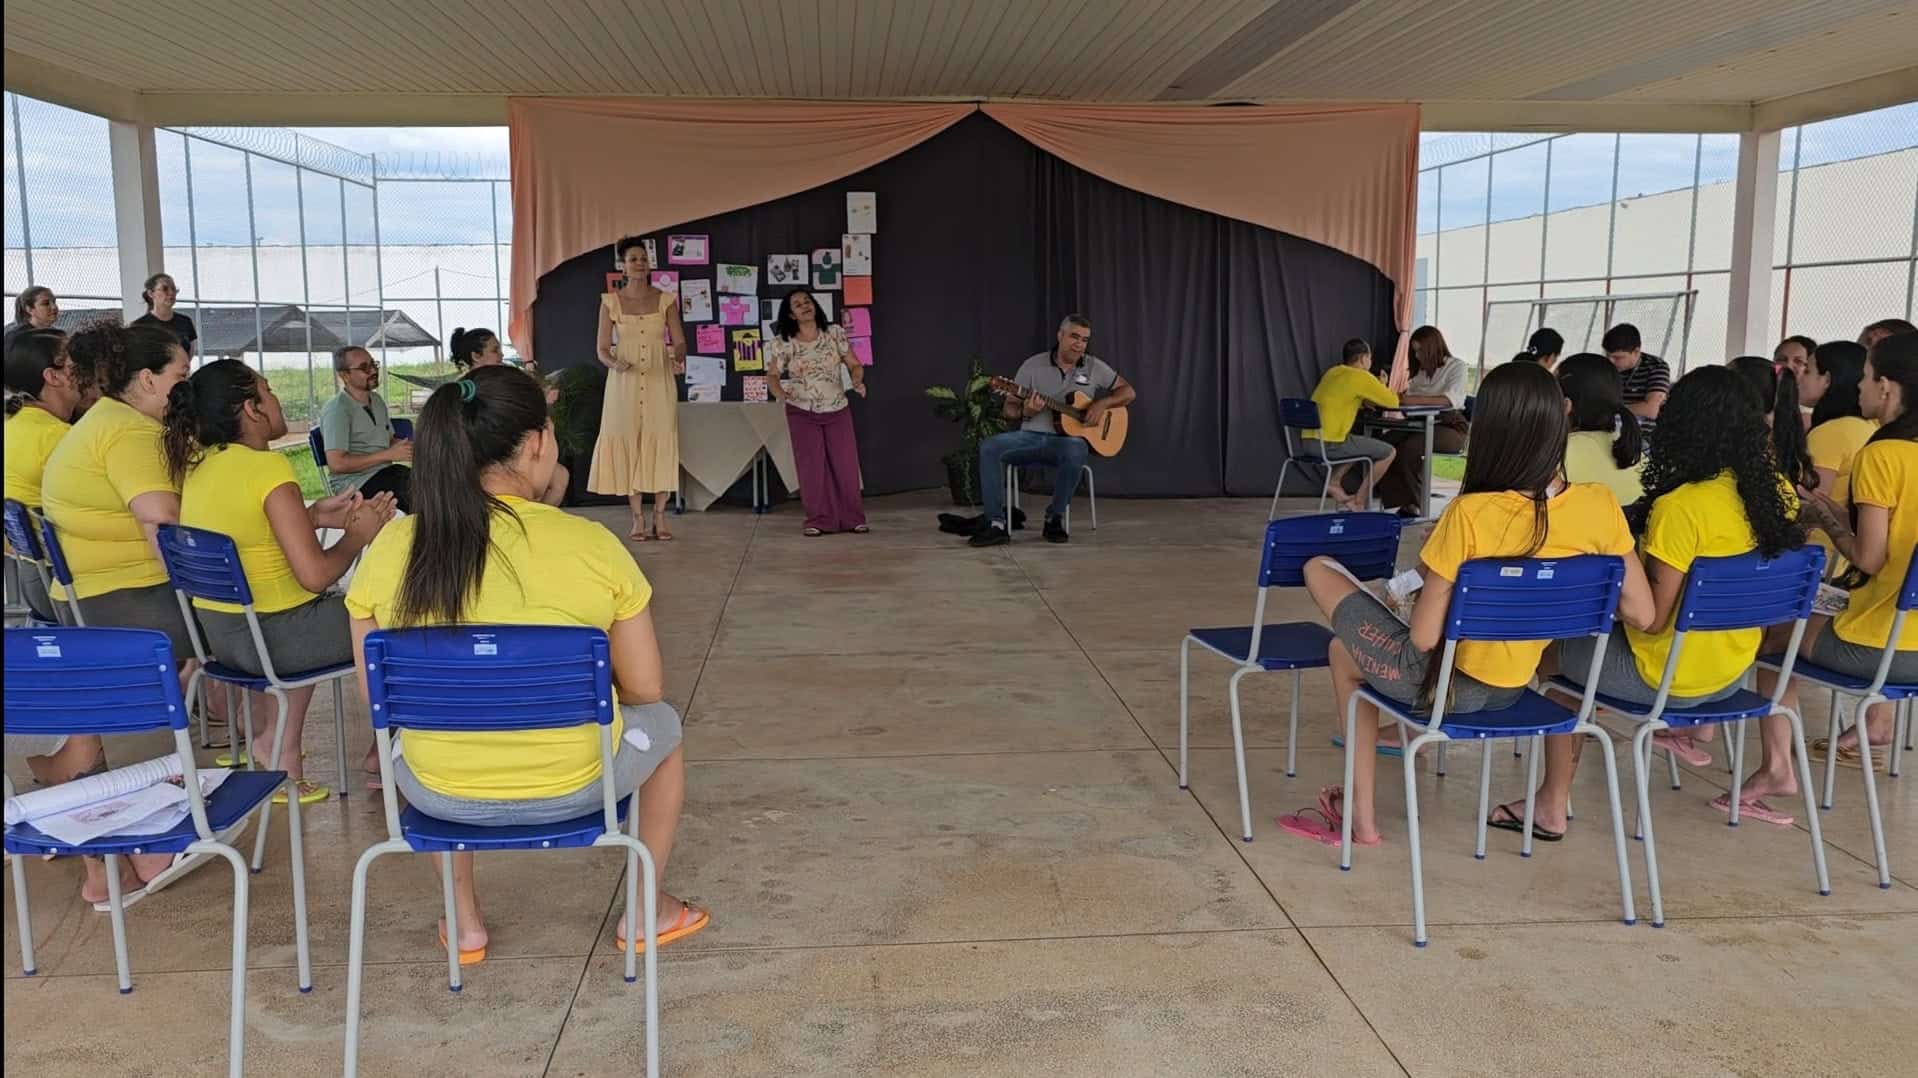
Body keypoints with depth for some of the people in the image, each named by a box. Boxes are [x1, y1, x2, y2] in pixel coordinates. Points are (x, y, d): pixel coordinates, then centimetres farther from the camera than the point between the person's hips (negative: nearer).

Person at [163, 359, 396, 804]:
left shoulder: (198, 464, 4)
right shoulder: (268, 467, -21)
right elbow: (315, 575, -24)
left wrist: (314, 516, 10)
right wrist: (359, 533, -8)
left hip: (218, 632, 8)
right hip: (273, 636, -8)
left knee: (317, 619, 35)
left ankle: (275, 747, 29)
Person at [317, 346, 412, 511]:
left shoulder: (377, 400, 16)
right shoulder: (336, 409, -10)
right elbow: (336, 463, -18)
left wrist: (408, 446, 1)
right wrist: (388, 455, -16)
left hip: (385, 473, 8)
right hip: (353, 484, -8)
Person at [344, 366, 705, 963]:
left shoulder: (391, 548, -10)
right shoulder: (593, 545, -16)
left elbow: (376, 694, 1)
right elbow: (645, 689, -7)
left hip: (439, 795, 3)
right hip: (571, 789, -2)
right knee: (662, 724, 30)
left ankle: (465, 924, 43)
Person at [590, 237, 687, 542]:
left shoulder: (666, 300, 4)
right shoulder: (610, 301, 3)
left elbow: (679, 342, 1)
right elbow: (602, 348, 3)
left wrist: (677, 356, -22)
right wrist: (614, 363, -19)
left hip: (659, 382, 0)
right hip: (624, 383, 0)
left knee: (661, 443, -2)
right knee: (627, 443, -2)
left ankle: (660, 517, 5)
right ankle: (638, 519, 6)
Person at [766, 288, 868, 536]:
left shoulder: (835, 333, -3)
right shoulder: (782, 343, -7)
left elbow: (854, 364, 0)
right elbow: (772, 375, -5)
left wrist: (857, 381, -22)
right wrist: (779, 392, -27)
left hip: (838, 410, 1)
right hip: (802, 413, -1)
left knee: (846, 465, 2)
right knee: (812, 468, 0)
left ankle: (853, 517, 13)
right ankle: (818, 520, 8)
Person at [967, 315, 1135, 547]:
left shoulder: (1094, 367, 7)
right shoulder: (1033, 365, 5)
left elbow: (1128, 392, 12)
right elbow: (1008, 409, 6)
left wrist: (1102, 403, -7)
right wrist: (1025, 411, -18)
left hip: (1067, 438, -1)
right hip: (1031, 436, 1)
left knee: (1076, 451, -39)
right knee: (989, 447, -27)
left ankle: (1055, 518, -19)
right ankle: (996, 523, -27)